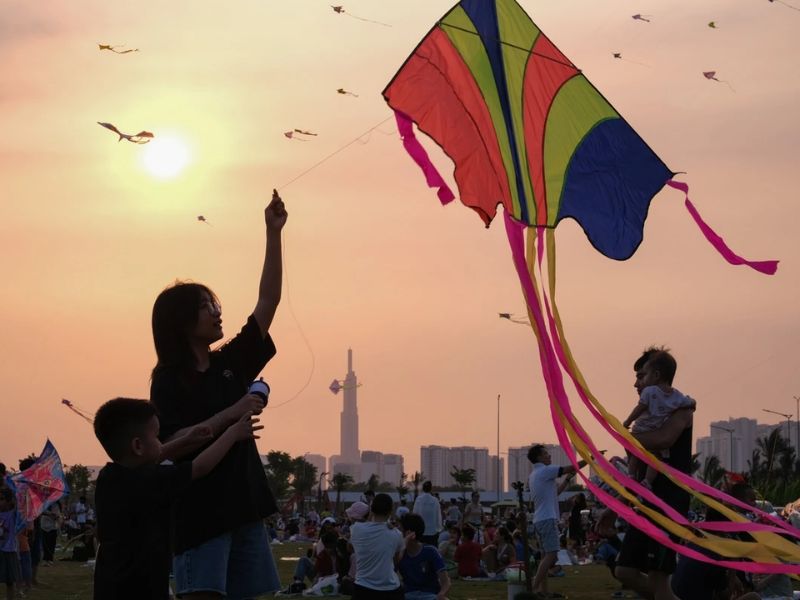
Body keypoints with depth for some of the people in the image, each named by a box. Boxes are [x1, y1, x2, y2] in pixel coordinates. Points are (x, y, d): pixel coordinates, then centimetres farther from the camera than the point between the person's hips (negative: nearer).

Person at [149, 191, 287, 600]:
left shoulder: (231, 362, 11)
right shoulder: (168, 379, -5)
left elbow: (268, 301, 9)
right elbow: (174, 443, -16)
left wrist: (273, 233, 4)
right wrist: (231, 414, -22)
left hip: (244, 505, 6)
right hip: (200, 512, -6)